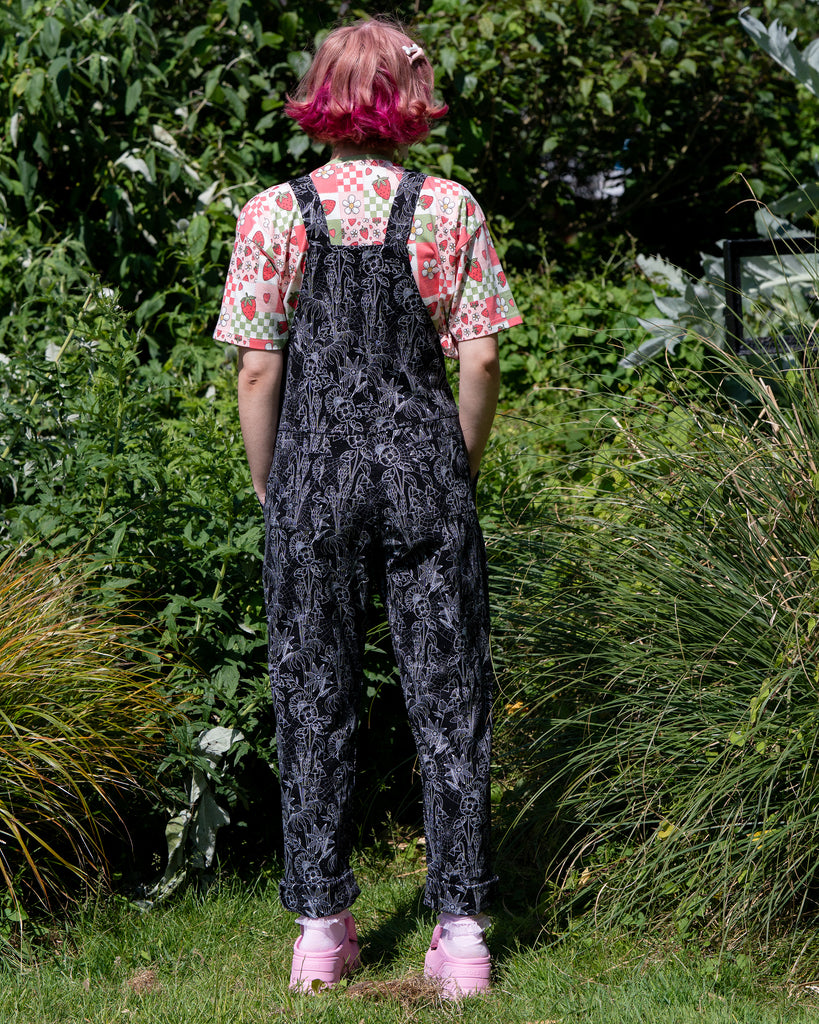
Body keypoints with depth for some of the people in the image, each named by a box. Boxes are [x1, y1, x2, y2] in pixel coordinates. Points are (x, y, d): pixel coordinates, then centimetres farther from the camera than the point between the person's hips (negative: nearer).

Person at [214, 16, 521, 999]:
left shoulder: (273, 214, -3)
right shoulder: (449, 208, -2)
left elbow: (258, 370, -4)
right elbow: (479, 361, -3)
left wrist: (268, 487, 8)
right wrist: (461, 470, 11)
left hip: (313, 474, 0)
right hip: (423, 471, 0)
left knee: (314, 701, 9)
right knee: (447, 698, 7)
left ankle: (320, 929, 15)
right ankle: (461, 927, 8)